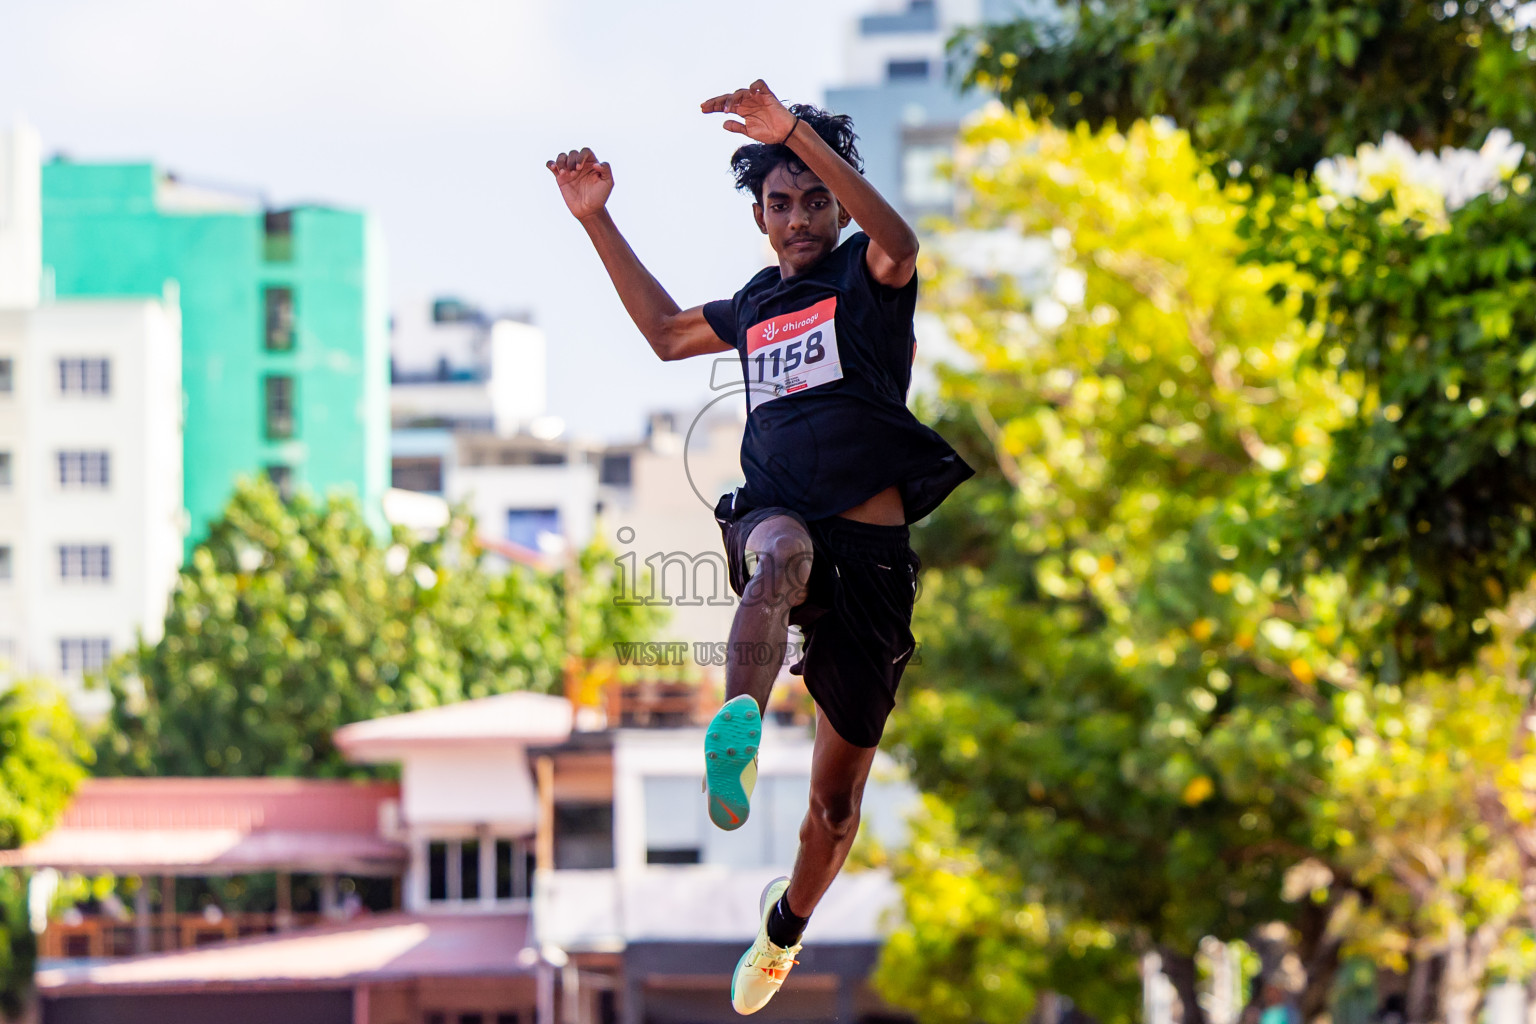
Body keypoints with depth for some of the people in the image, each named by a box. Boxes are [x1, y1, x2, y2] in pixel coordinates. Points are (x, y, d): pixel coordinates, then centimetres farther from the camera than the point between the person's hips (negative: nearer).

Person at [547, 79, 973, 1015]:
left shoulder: (866, 278, 6)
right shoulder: (757, 306, 21)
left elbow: (898, 245, -20)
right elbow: (667, 332, 39)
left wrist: (800, 135, -30)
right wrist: (598, 219, 31)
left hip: (871, 546, -1)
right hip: (774, 511, 2)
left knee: (839, 796, 7)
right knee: (781, 553, -41)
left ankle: (784, 927, 35)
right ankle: (738, 737, -70)